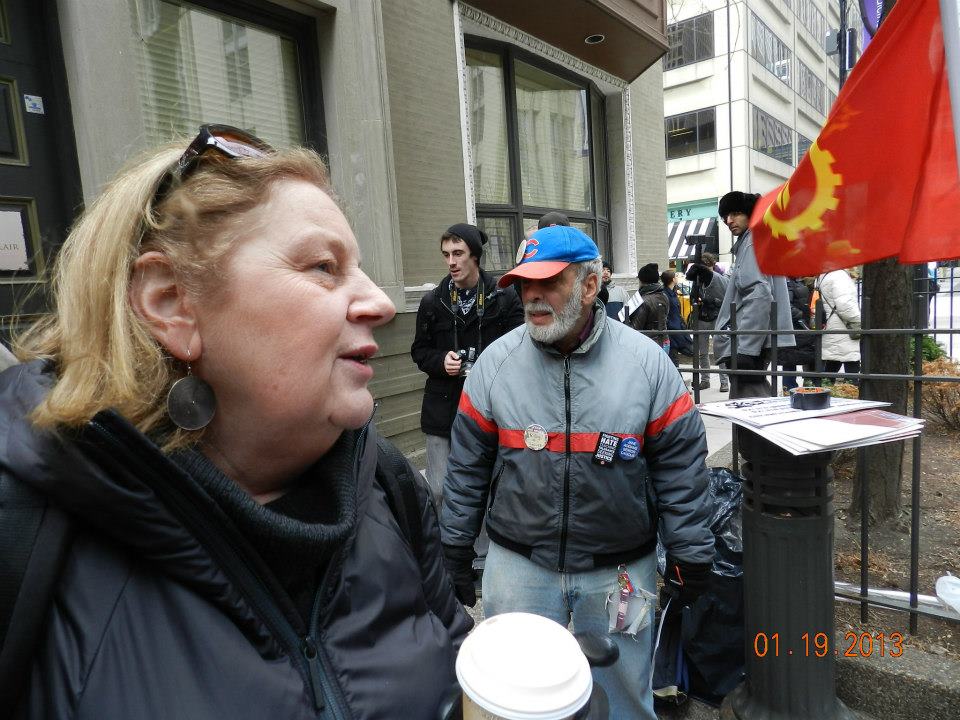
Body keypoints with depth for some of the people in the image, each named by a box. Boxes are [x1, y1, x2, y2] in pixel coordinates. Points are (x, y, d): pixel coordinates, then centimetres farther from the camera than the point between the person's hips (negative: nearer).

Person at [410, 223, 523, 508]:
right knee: (439, 491, 4)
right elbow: (420, 350, 13)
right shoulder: (433, 301, 4)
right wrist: (441, 361, -8)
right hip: (443, 407, 2)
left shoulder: (504, 297, -3)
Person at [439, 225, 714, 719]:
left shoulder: (648, 362, -8)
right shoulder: (495, 362, -6)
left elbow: (680, 468, -3)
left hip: (620, 569, 0)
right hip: (517, 566, 1)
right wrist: (455, 552, 4)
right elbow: (467, 468, 1)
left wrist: (689, 558, 0)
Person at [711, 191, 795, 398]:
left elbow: (760, 296, -20)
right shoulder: (747, 243, 22)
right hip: (752, 341, 10)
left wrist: (744, 347, -25)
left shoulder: (754, 243, -8)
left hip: (748, 343, -10)